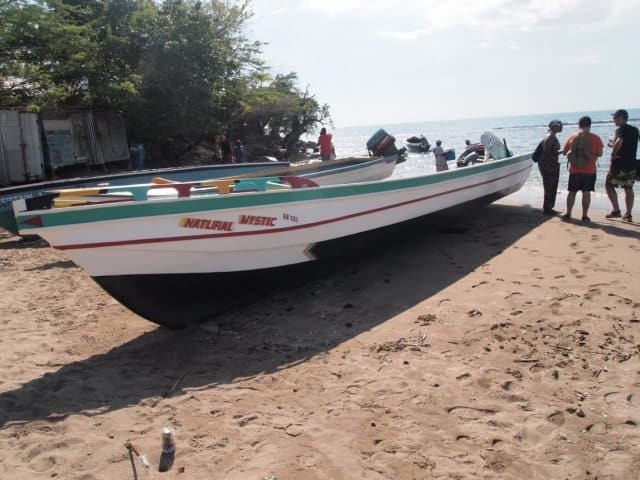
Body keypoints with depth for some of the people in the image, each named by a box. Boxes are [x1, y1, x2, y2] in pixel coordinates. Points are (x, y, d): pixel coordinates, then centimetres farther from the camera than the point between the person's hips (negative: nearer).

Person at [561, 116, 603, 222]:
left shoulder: (572, 137, 0)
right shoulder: (595, 138, -5)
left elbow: (564, 152, 8)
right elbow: (600, 154, -3)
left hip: (574, 170, 2)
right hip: (589, 170, -1)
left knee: (572, 192, 12)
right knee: (586, 193, 3)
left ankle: (568, 213, 15)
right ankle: (585, 216, 4)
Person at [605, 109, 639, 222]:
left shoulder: (621, 129, -12)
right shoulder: (635, 130, 13)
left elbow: (619, 142, -31)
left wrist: (613, 153, -17)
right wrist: (614, 145, 24)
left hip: (619, 164, -7)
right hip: (631, 164, 7)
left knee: (609, 185, 5)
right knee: (628, 189, 11)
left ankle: (616, 211, -1)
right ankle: (628, 215, 10)